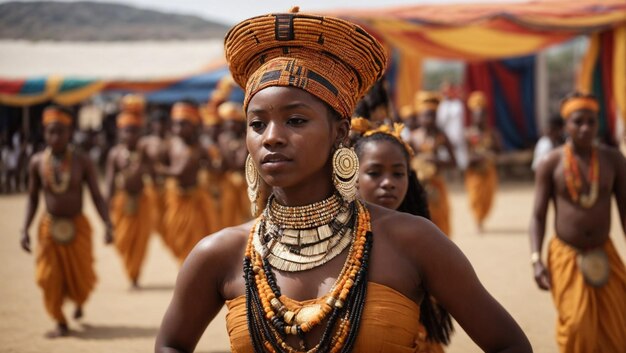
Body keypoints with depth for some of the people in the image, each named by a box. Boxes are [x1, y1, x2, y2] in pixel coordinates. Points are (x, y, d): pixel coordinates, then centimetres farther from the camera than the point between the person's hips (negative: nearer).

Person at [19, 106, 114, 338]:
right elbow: (33, 199, 4)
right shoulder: (37, 162, -4)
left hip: (77, 225, -1)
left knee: (81, 276, 5)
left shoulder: (82, 162, -8)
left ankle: (79, 301, 40)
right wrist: (25, 230, -4)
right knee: (49, 277, -2)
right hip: (49, 227, 1)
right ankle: (60, 323, 13)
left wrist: (107, 225, -19)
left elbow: (97, 196, -7)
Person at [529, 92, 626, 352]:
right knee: (577, 328, -2)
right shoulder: (550, 164, -7)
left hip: (604, 255, 2)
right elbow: (538, 216, -5)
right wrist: (536, 259, -15)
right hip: (566, 255, -2)